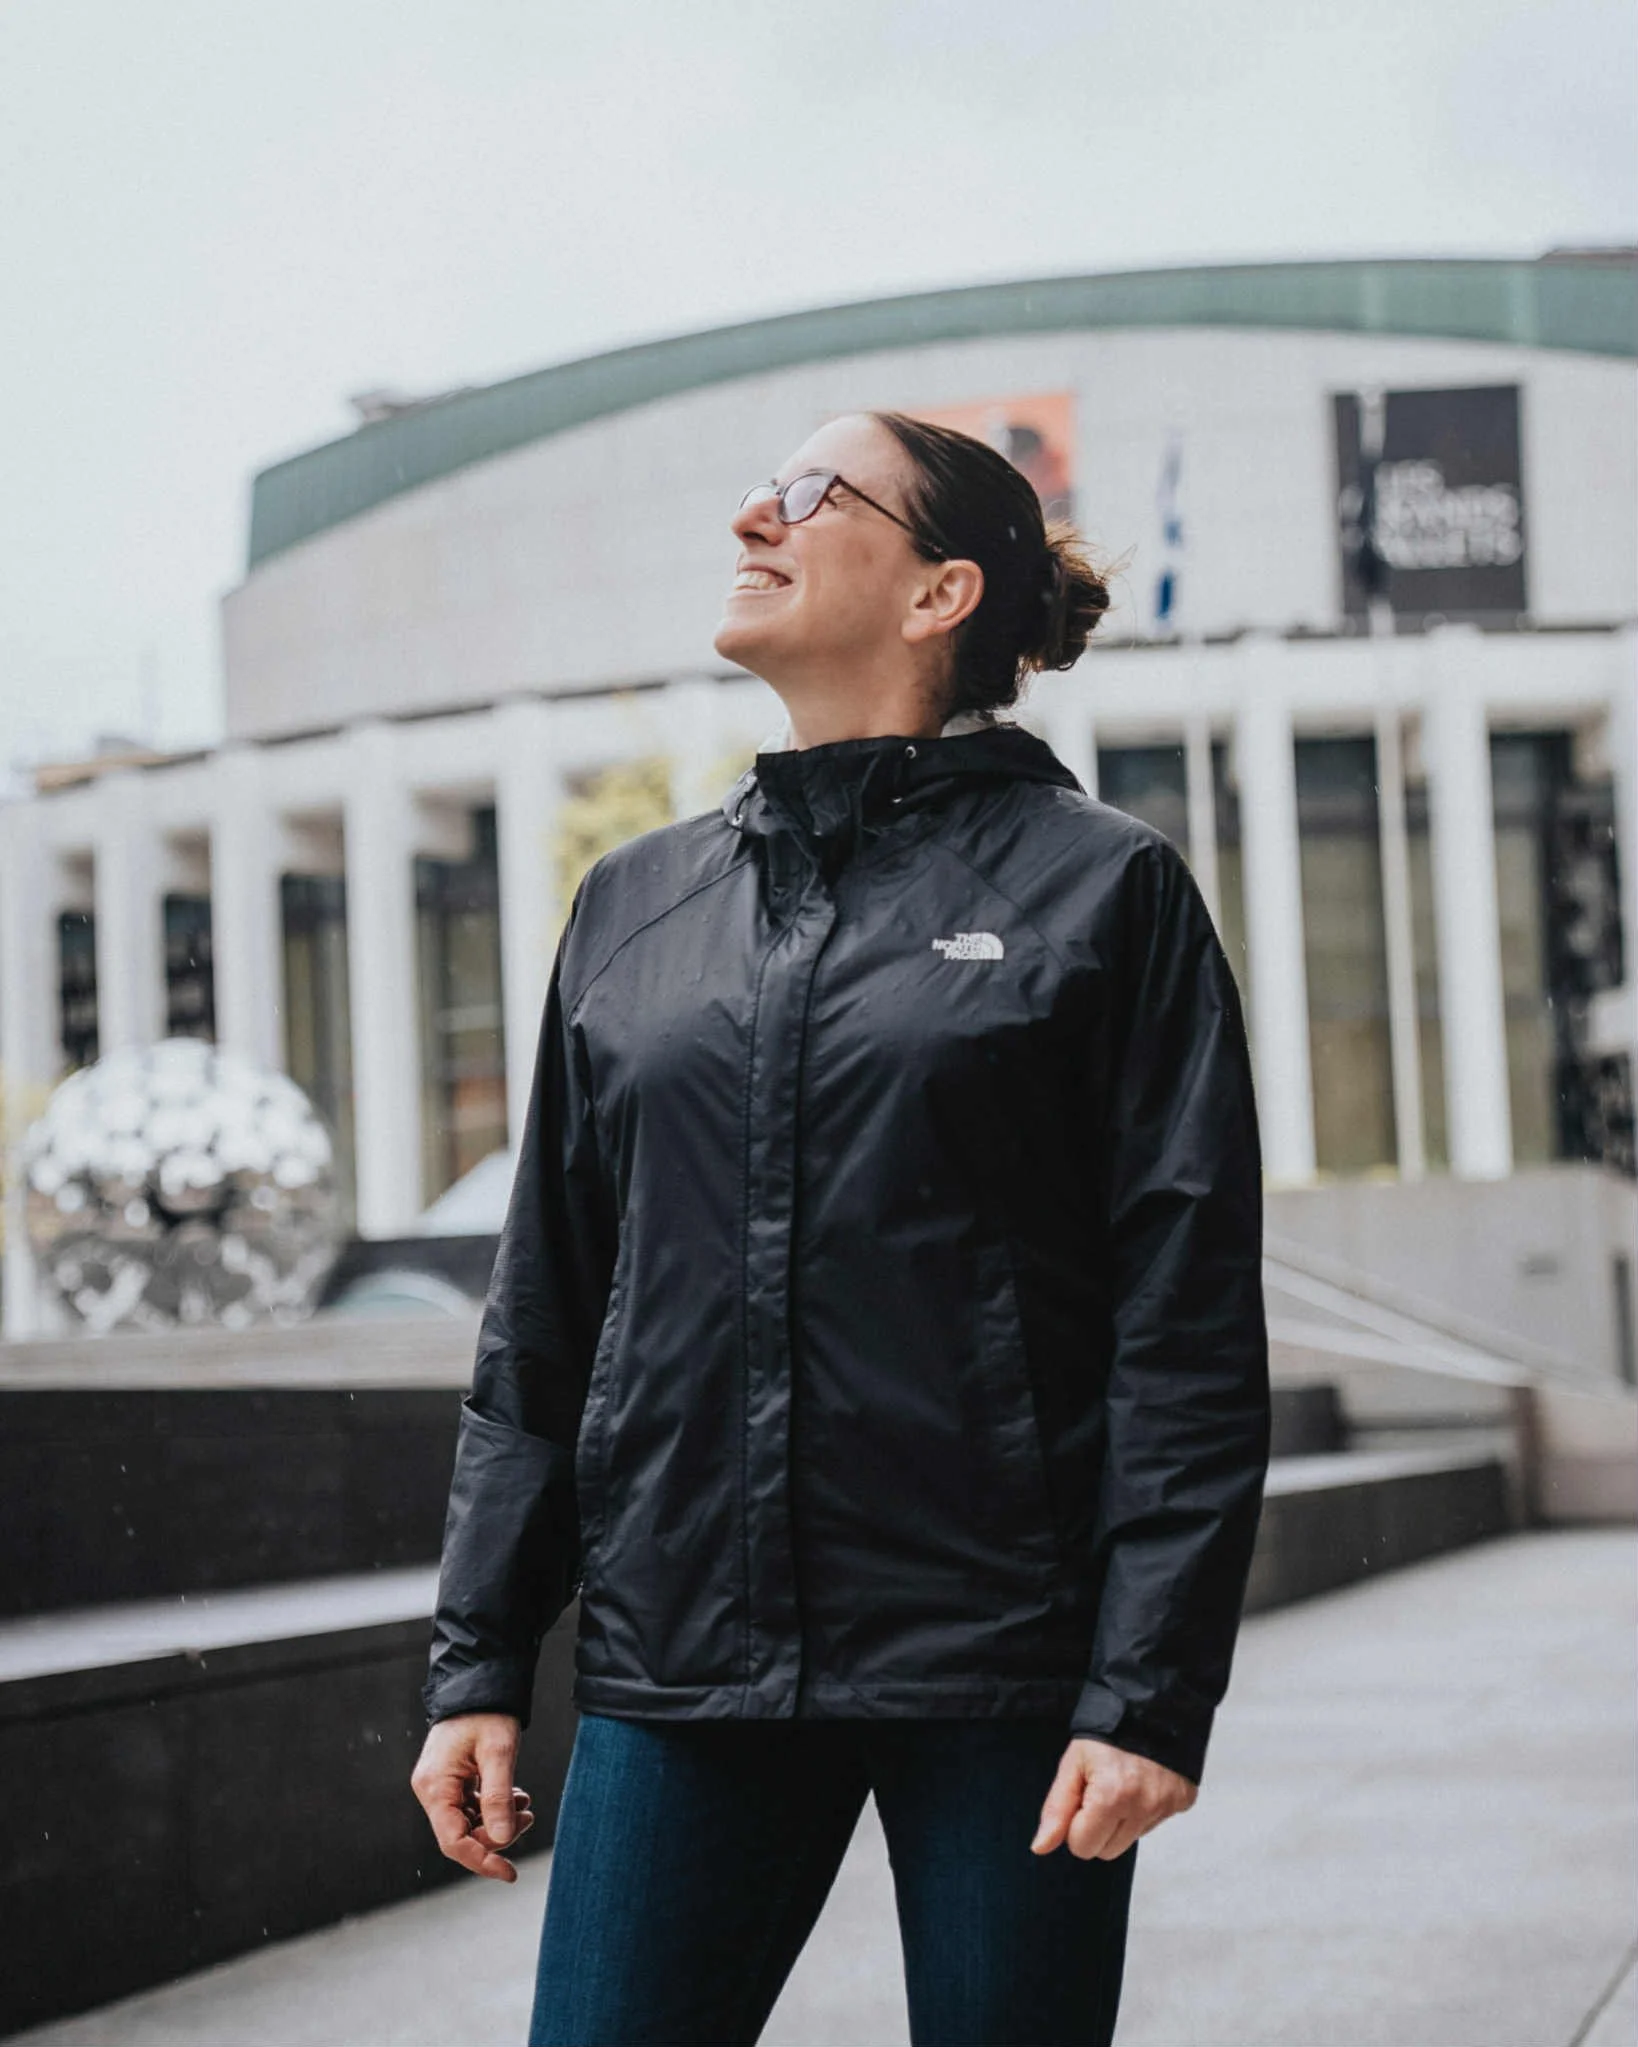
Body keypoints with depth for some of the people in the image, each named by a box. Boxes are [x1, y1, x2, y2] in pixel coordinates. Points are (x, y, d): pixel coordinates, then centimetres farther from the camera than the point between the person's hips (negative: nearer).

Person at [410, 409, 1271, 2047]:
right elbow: (541, 1324, 14)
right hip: (680, 1665, 4)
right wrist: (478, 1663, 9)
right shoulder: (632, 907, 13)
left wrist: (1152, 1690, -12)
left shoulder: (1103, 887, 0)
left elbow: (1191, 1328, -5)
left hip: (998, 1665, -3)